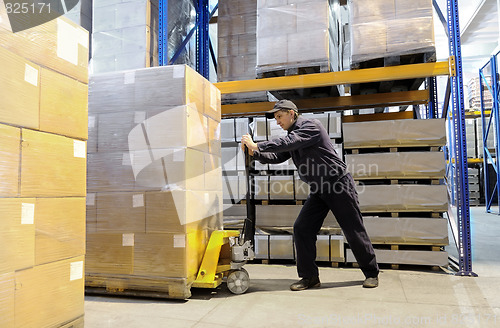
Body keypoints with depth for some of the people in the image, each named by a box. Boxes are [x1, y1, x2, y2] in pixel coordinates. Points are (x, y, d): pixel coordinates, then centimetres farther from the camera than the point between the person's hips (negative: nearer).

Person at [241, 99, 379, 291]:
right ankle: (309, 277, 5)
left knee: (354, 230, 2)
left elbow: (287, 143, -28)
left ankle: (371, 273, 21)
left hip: (339, 184, -8)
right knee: (302, 228, -4)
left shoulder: (311, 126, -13)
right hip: (318, 190, 8)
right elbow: (276, 157, 6)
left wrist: (257, 145, -26)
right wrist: (255, 153, -11)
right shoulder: (292, 136, 13)